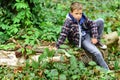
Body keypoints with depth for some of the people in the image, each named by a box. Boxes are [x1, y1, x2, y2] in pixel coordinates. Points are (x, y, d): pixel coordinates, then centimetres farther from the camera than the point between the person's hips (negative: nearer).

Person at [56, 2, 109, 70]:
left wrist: (94, 37, -6)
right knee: (97, 53, -22)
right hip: (81, 40, -7)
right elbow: (63, 35, -28)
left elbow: (92, 24, 2)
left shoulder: (83, 17, -8)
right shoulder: (68, 22, -25)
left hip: (87, 33, 7)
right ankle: (106, 69, -2)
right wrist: (57, 47, -29)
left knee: (101, 21, -1)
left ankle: (97, 41, 10)